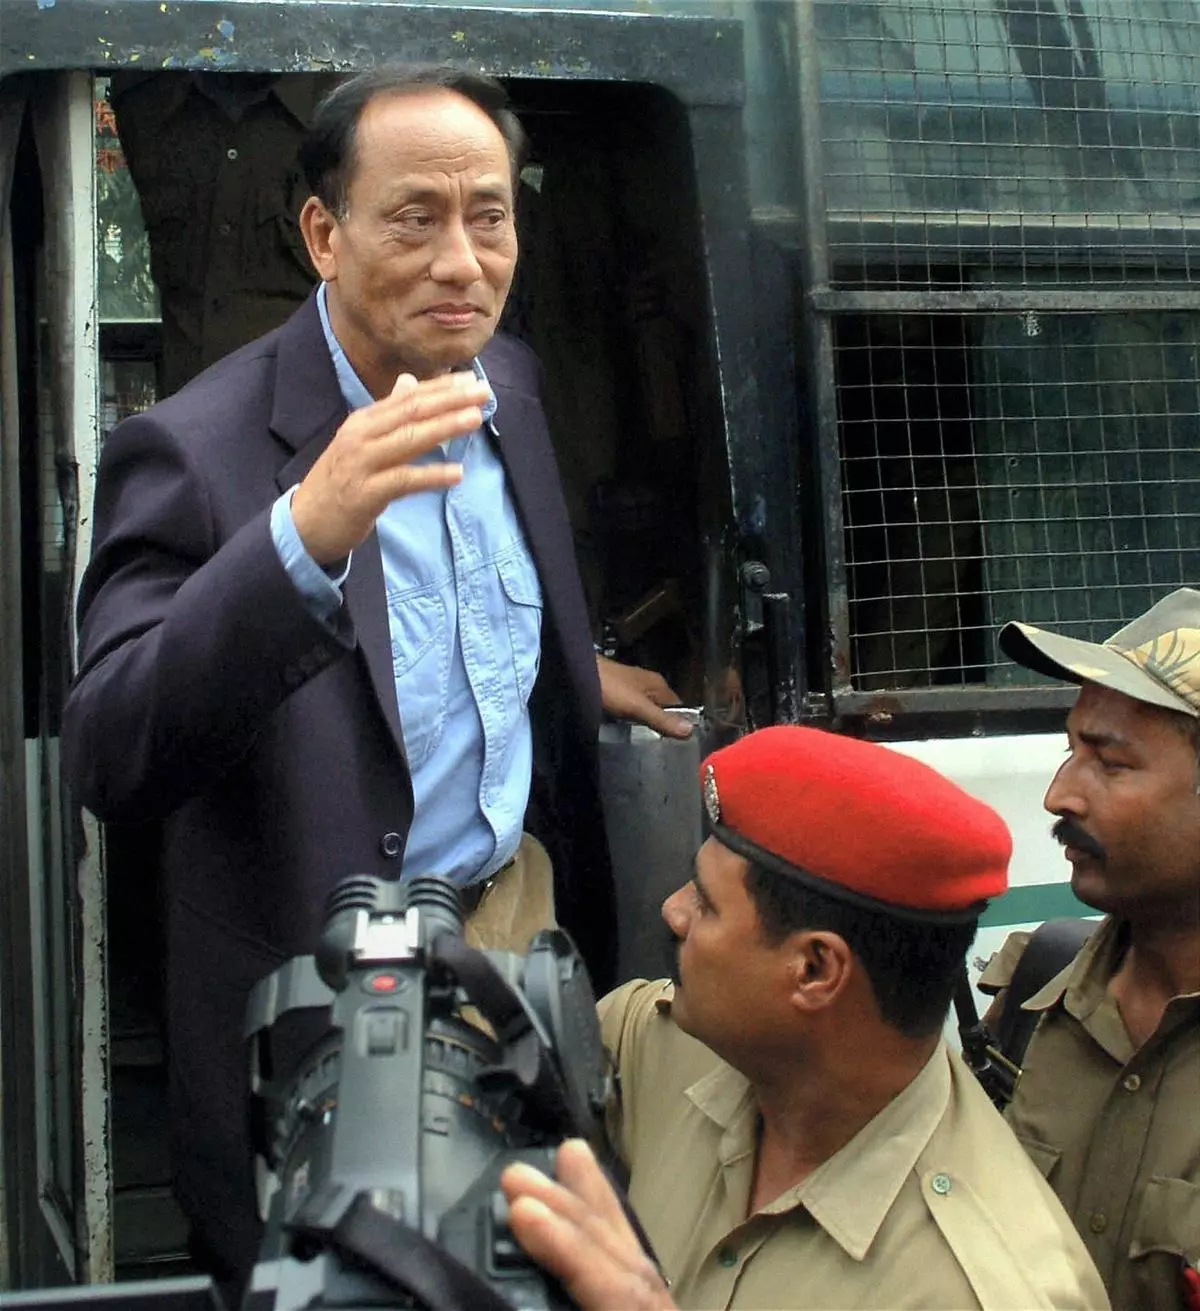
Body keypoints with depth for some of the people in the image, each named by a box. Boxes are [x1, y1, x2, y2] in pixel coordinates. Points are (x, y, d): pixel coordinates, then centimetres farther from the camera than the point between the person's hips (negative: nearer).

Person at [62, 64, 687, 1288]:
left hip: (528, 910, 6)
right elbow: (107, 765, -34)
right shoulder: (194, 450, -23)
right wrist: (305, 532, -44)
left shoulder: (506, 380, 0)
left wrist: (577, 670, 19)